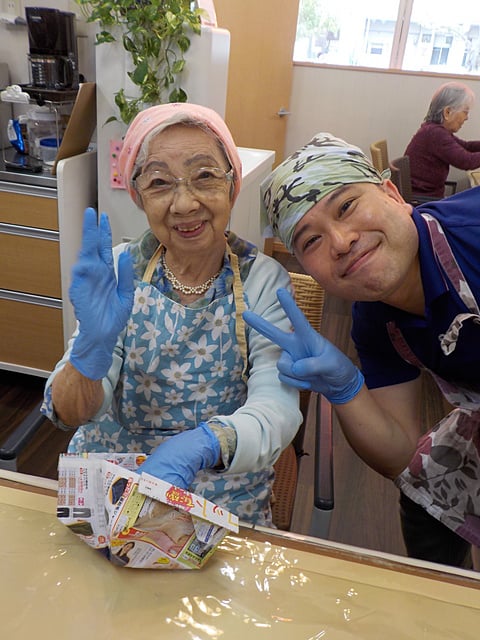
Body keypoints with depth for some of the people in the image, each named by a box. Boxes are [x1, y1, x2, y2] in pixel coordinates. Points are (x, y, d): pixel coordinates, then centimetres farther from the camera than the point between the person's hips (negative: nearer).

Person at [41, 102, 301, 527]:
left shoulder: (263, 280, -10)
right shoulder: (120, 271, -7)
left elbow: (278, 406, -22)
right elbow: (70, 415, -12)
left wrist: (202, 443, -42)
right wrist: (93, 346, -33)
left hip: (223, 489, -1)